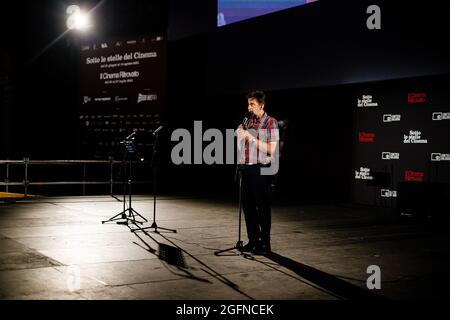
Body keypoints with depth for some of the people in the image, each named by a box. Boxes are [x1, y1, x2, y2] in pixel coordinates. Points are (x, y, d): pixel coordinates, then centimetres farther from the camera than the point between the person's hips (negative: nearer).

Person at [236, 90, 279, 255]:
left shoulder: (270, 122, -3)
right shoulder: (246, 121, 15)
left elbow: (271, 149, -11)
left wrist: (252, 138, -14)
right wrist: (239, 136, 3)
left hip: (261, 169, -6)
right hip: (246, 168, 6)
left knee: (263, 207, -1)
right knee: (248, 205, 9)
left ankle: (265, 243, 7)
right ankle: (253, 240, 21)